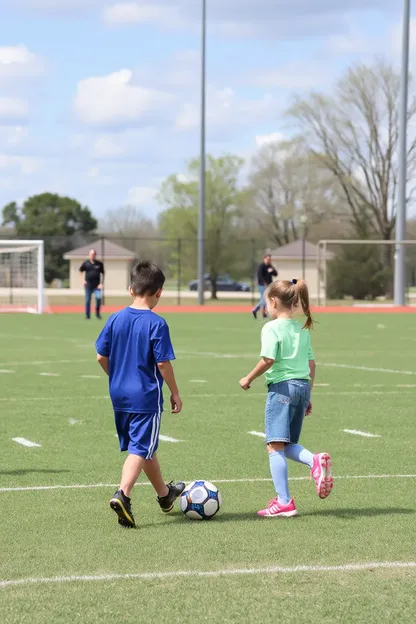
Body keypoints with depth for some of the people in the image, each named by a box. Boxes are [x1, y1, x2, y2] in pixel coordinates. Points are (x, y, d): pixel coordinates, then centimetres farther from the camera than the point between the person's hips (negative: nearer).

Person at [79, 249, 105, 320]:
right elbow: (80, 271, 14)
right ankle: (87, 315, 15)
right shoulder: (86, 263, 2)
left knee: (99, 297, -19)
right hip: (88, 285, 1)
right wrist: (83, 280, 3)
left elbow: (102, 274, 8)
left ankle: (98, 313, -1)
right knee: (87, 300, 4)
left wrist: (101, 283, -2)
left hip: (97, 285, -1)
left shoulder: (99, 264, 3)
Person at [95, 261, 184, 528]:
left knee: (147, 446, 18)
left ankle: (165, 494, 35)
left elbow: (101, 357, 6)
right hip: (147, 396, -7)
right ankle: (123, 495, -24)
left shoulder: (116, 319, 2)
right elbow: (163, 363, -14)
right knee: (141, 449, -5)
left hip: (119, 394, 7)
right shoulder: (157, 324, -14)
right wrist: (175, 393, -2)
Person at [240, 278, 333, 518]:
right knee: (288, 445, 17)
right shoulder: (303, 329, 15)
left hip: (282, 387, -8)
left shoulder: (272, 328, -7)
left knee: (275, 446, -5)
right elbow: (311, 364, 16)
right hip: (302, 386, 8)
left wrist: (249, 379, -3)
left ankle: (284, 502, -7)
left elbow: (268, 360, -17)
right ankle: (315, 460, -13)